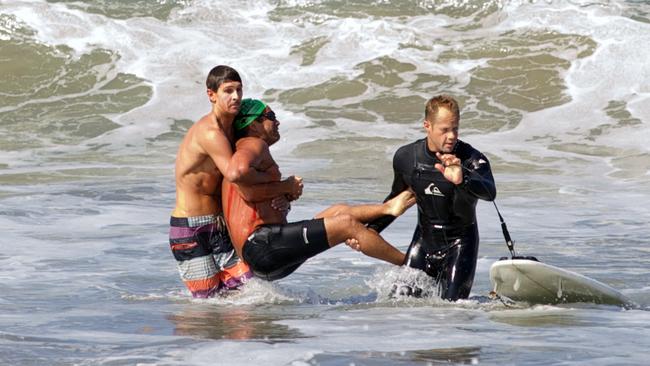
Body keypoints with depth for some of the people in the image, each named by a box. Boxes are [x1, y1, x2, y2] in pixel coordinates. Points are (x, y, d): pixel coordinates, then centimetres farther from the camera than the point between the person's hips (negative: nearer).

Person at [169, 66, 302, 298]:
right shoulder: (209, 133, -21)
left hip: (219, 229, 8)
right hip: (189, 231, -8)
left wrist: (279, 197, -11)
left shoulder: (232, 131, 9)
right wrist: (284, 186, -18)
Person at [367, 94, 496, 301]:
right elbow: (397, 199, 13)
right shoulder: (406, 157, -6)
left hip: (460, 243, -4)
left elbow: (489, 193, -41)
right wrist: (371, 229, 4)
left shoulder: (471, 159, -20)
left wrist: (462, 180, -60)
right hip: (424, 239, 4)